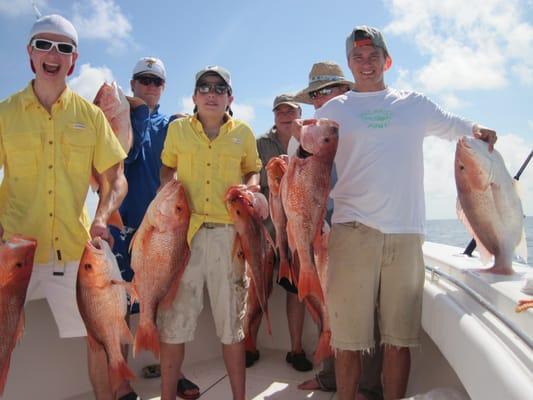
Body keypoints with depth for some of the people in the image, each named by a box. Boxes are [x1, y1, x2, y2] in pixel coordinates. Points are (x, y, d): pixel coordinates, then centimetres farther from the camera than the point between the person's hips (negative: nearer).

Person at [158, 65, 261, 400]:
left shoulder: (243, 132, 9)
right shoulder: (178, 129, 9)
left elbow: (253, 171, 18)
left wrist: (252, 185, -4)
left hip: (229, 232, 0)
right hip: (185, 229, 0)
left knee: (232, 321, 10)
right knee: (174, 318, 5)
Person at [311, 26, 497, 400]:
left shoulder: (415, 104, 16)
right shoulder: (333, 110, 12)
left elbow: (452, 124, 28)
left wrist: (478, 130, 7)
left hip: (406, 234, 2)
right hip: (354, 230, -1)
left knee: (399, 338, 7)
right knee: (349, 337, 0)